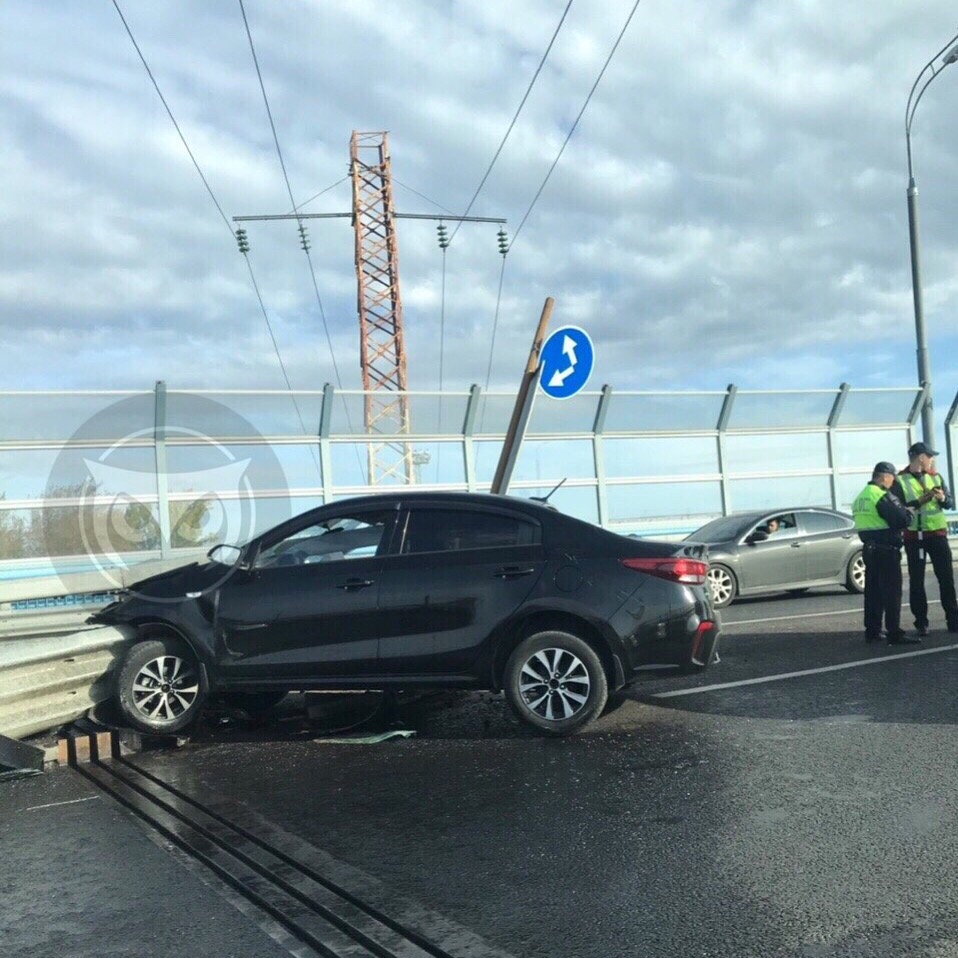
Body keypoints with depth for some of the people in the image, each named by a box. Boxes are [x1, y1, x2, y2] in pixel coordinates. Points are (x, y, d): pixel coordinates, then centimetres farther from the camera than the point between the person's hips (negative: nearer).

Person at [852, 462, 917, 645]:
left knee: (873, 591, 13)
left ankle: (872, 631, 18)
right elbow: (901, 520, -20)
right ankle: (895, 634, -3)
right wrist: (909, 513, 2)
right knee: (892, 592, -5)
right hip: (886, 550, -9)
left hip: (869, 549, 9)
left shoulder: (861, 497, 13)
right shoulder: (883, 495, -16)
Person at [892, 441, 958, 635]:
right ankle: (921, 623, 7)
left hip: (937, 533, 4)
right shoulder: (900, 480, -4)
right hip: (914, 537, -3)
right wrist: (920, 501, -22)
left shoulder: (935, 476, 11)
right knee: (916, 581, 2)